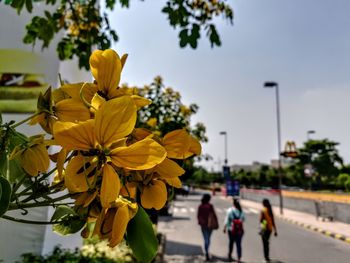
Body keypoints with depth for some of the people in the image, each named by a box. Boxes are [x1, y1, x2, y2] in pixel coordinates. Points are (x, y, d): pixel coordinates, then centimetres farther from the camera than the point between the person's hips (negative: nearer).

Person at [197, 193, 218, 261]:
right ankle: (207, 251, 32)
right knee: (208, 238, 19)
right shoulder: (210, 206, -11)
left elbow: (198, 215, 1)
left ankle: (207, 253, -8)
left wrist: (200, 222, 17)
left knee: (206, 239, 5)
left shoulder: (200, 206, -3)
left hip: (203, 224, 1)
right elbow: (214, 214, -12)